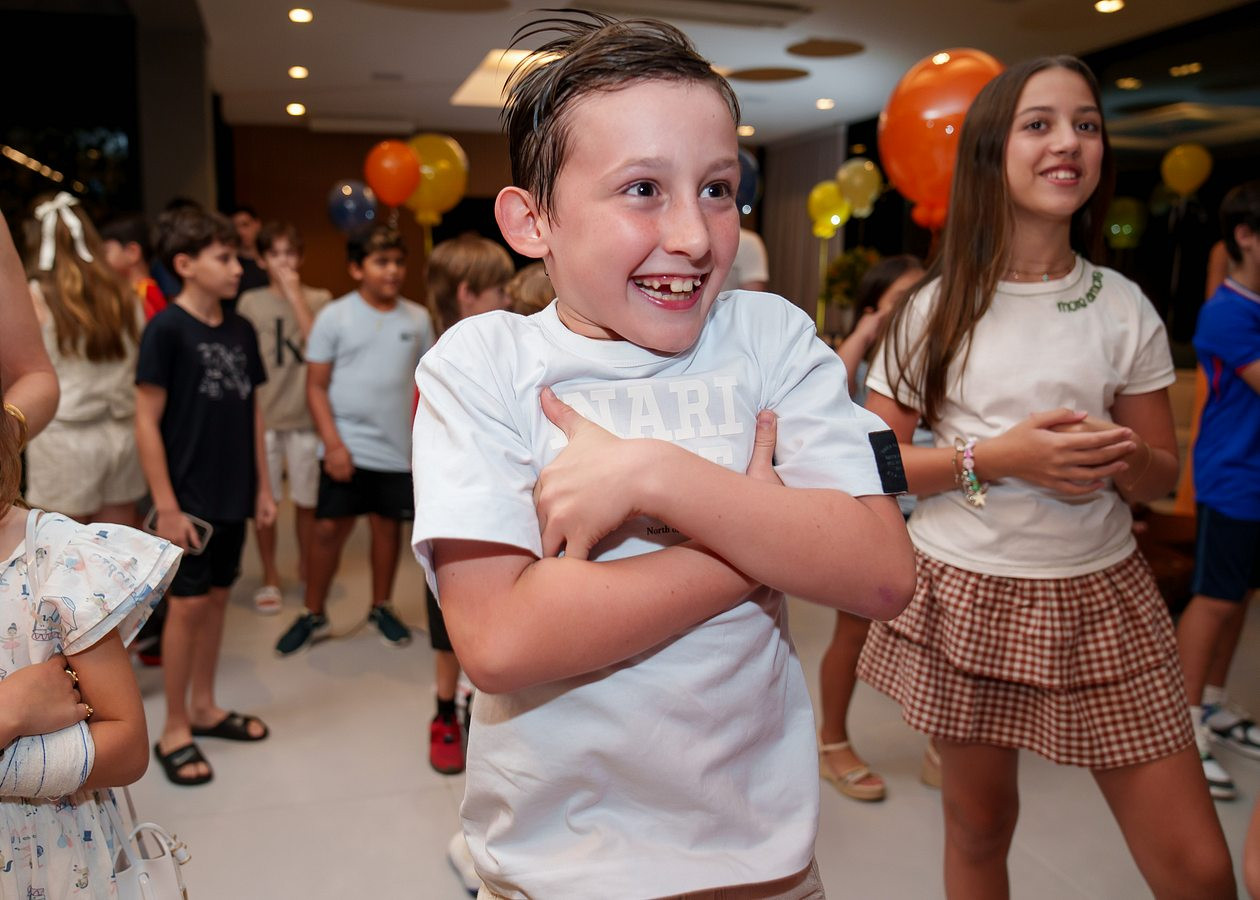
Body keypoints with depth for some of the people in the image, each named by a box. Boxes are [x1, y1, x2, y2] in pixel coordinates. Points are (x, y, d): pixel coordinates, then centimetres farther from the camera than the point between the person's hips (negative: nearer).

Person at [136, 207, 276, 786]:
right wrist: (166, 506, -15)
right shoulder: (166, 329, -12)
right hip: (188, 498, -6)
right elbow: (146, 421, -13)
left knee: (216, 598, 14)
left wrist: (262, 486, 11)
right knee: (188, 603, 0)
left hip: (232, 495, 6)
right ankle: (174, 729, 15)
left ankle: (204, 708, 29)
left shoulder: (241, 330, 6)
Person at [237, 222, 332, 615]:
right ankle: (270, 578, 22)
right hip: (261, 416, 0)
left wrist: (294, 293, -16)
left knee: (306, 501, 10)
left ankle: (306, 569, 30)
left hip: (305, 417, 0)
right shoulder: (250, 302, 2)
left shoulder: (318, 299, 1)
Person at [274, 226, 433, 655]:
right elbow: (316, 386, -4)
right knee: (329, 529, 2)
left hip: (398, 449, 2)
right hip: (347, 447, -2)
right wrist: (333, 443, -12)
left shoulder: (418, 319, 3)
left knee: (387, 524, 11)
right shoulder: (335, 315, -3)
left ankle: (381, 607, 30)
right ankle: (313, 615, 19)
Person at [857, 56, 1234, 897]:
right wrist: (994, 457, -18)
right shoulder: (938, 308, -4)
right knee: (979, 827, 14)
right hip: (968, 594, -1)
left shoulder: (1126, 307, 2)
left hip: (1102, 597, 2)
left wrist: (1120, 458, -15)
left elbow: (1163, 471, 8)